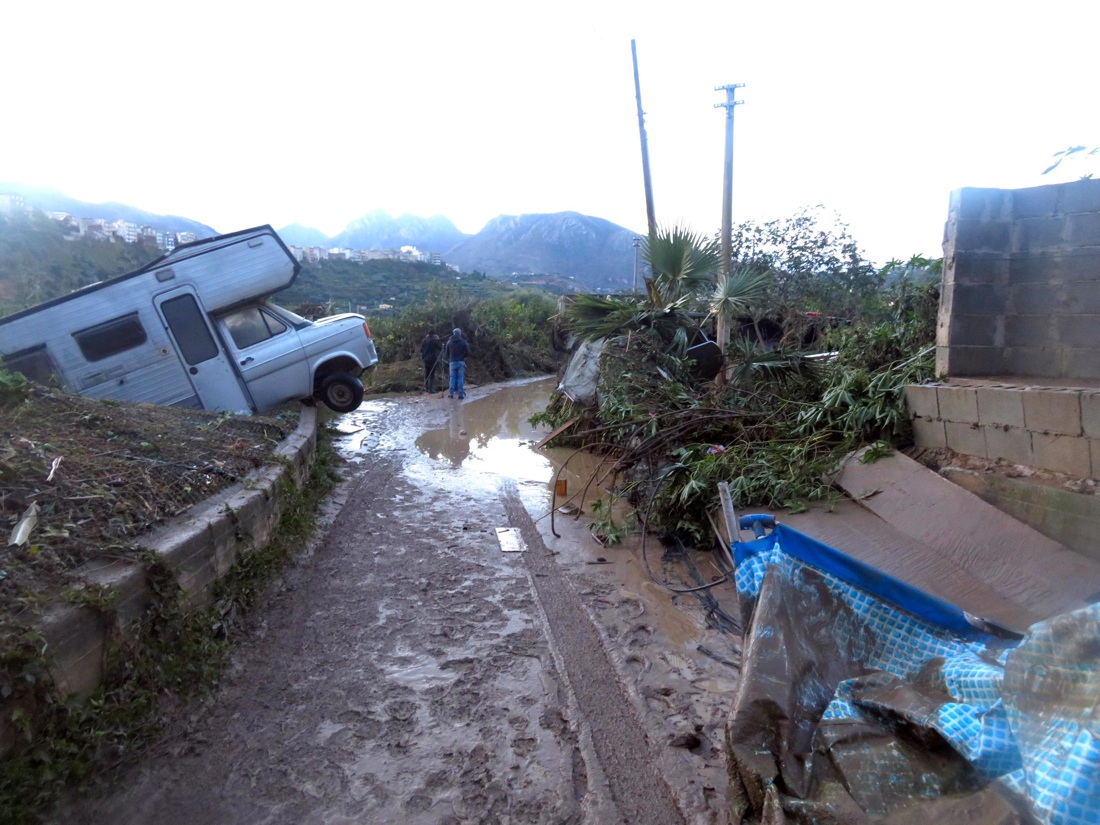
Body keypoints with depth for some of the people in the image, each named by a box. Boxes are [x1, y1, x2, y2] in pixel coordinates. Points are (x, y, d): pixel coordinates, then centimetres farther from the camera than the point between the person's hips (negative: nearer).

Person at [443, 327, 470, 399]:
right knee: (460, 377, 0)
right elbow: (467, 352, -2)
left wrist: (448, 359, 25)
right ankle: (460, 394, -3)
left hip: (452, 362, 1)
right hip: (461, 362, -1)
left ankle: (451, 393, 4)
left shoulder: (449, 342, 4)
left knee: (452, 377, 7)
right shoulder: (463, 342, -2)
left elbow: (446, 353, 6)